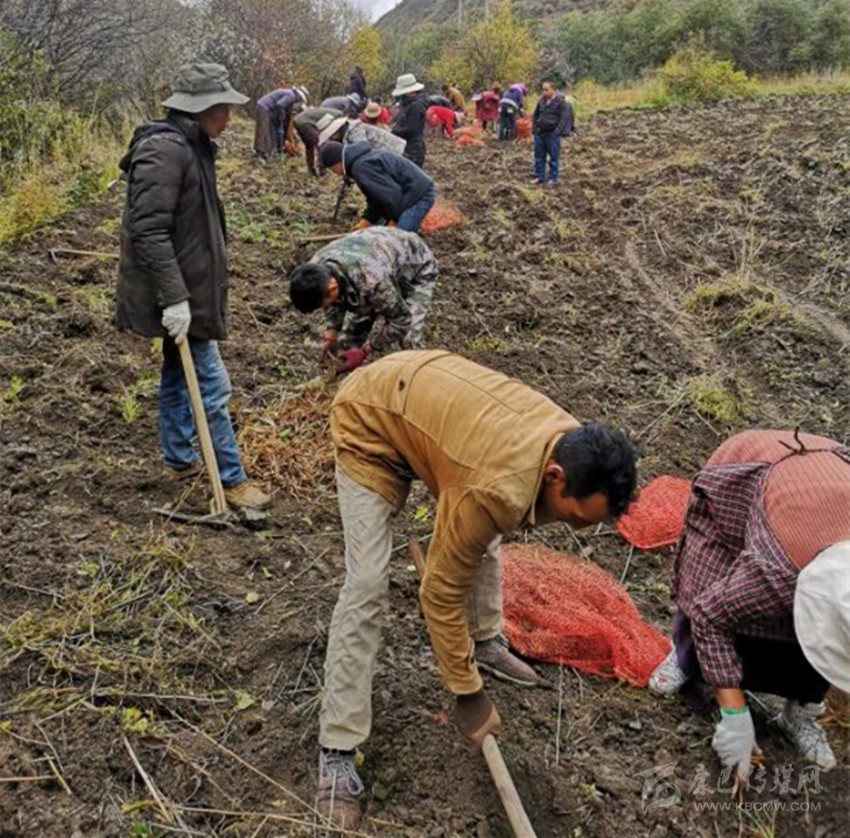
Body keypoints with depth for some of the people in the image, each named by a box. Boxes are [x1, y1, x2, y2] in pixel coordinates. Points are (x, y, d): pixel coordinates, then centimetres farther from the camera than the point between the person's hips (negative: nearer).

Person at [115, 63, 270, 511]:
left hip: (188, 287, 10)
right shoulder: (165, 150, -21)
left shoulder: (190, 146, 10)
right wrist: (174, 298, -27)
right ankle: (232, 479, 9)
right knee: (211, 386, -3)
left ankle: (179, 458, 35)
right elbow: (147, 230, -26)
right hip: (179, 293, -10)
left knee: (178, 373, 20)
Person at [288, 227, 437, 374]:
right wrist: (331, 336, -13)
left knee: (409, 338, -20)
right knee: (354, 327, 4)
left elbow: (400, 320, -31)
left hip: (416, 268, -6)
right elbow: (336, 302, -2)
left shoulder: (370, 280, -47)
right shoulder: (317, 270, -25)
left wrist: (364, 352, -27)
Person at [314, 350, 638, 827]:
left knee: (484, 535, 14)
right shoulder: (495, 488, -39)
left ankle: (486, 641, 40)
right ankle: (338, 754, -7)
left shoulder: (573, 443, -15)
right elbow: (442, 592, -25)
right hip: (369, 419, -8)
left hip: (425, 393, 8)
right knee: (368, 584, -15)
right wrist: (468, 693, -14)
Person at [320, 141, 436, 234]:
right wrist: (367, 220, 8)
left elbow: (392, 194, -25)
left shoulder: (362, 167, -22)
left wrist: (394, 220, -10)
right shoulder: (363, 158, 14)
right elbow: (376, 197, 18)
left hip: (418, 195, -11)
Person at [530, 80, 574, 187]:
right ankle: (539, 177, 20)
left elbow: (564, 118, -12)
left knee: (554, 157, 3)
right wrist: (534, 129, 10)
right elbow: (535, 115, 19)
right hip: (540, 133, 6)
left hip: (552, 134, -6)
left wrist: (557, 132, -17)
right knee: (539, 156, 10)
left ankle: (553, 179, 11)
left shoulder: (561, 102, -9)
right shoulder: (541, 101, 9)